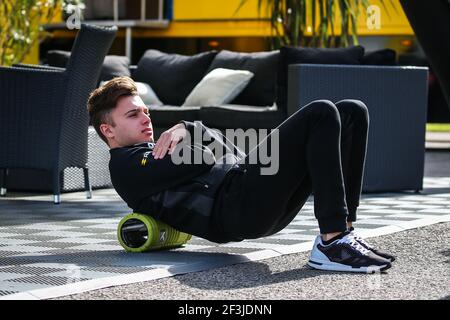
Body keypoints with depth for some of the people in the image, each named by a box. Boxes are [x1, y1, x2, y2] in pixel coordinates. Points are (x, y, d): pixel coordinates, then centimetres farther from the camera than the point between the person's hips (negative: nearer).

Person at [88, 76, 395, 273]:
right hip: (235, 203, -9)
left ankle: (344, 231, -6)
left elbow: (231, 153, 20)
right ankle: (332, 244, -27)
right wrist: (188, 131, 10)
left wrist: (185, 129, 7)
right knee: (320, 114, -23)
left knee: (352, 112, 1)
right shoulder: (125, 165, 6)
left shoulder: (161, 153, 35)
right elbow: (202, 161, -9)